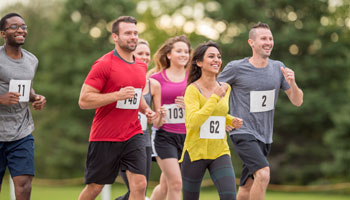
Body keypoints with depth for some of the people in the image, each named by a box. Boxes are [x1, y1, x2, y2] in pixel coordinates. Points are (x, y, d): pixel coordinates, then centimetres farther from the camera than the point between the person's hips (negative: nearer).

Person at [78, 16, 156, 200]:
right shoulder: (104, 64, -11)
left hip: (133, 134, 5)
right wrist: (117, 95, -24)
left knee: (139, 185, -8)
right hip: (104, 137, -5)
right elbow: (84, 100, -16)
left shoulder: (141, 66, 10)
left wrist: (146, 109, 8)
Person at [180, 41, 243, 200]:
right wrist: (215, 97, -22)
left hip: (220, 152, 4)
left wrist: (232, 121, 6)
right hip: (195, 152, -4)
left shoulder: (225, 88, 8)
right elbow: (193, 121, -25)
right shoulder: (193, 89, -10)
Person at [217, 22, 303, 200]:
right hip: (243, 133, -5)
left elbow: (297, 101, 7)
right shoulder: (236, 68, -9)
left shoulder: (278, 68, 5)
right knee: (263, 174, -26)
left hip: (264, 137, 6)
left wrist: (292, 83, -13)